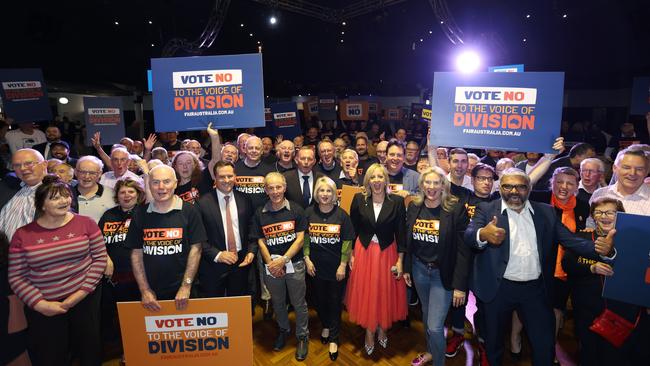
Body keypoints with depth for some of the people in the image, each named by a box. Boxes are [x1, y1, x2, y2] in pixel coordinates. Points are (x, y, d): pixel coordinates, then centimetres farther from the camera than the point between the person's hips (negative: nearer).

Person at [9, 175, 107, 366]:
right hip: (42, 306, 0)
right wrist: (40, 304, -11)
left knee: (90, 350, 14)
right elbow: (16, 277, -2)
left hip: (85, 298, 0)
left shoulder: (86, 223, -5)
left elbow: (100, 257, -5)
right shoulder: (23, 234, -4)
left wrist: (82, 292, -11)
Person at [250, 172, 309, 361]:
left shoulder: (296, 210, -7)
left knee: (299, 303, 9)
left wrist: (283, 260, -15)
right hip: (271, 266, 2)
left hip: (294, 264, -2)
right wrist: (271, 263, -11)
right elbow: (261, 241, 0)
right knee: (277, 302, 20)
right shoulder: (259, 213, -1)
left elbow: (300, 239, -9)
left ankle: (302, 336, 31)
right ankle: (283, 330, 45)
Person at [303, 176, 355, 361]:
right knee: (320, 299, 18)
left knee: (335, 302, 8)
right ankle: (326, 326, 45)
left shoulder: (341, 214, -9)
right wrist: (307, 259, -4)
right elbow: (304, 238, 2)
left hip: (336, 267, -2)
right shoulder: (309, 213, -4)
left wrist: (343, 265, -9)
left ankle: (333, 339, 26)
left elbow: (347, 242, -7)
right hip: (316, 266, 2)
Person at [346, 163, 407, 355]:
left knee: (385, 292, 12)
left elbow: (401, 232, -5)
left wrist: (400, 260, -6)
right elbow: (352, 229, 0)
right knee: (365, 293, 9)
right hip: (364, 252, 1)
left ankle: (382, 329, 38)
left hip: (387, 253, 0)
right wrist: (351, 254, 1)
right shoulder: (359, 199, -7)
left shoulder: (397, 201, -9)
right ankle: (369, 333, 31)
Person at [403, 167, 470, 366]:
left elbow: (463, 249, -15)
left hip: (443, 273, -4)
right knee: (426, 314, 23)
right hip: (419, 268, 5)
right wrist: (406, 268, 9)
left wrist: (460, 285, -15)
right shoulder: (414, 206, -2)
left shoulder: (456, 208, -16)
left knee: (435, 326, -3)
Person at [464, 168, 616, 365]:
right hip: (498, 288, -2)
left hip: (536, 289, 2)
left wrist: (603, 248, -20)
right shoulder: (486, 210, -6)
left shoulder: (546, 212, 5)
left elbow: (571, 240, 0)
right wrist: (483, 234, -45)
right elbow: (469, 236, -21)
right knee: (493, 341, 16)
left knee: (545, 345, 12)